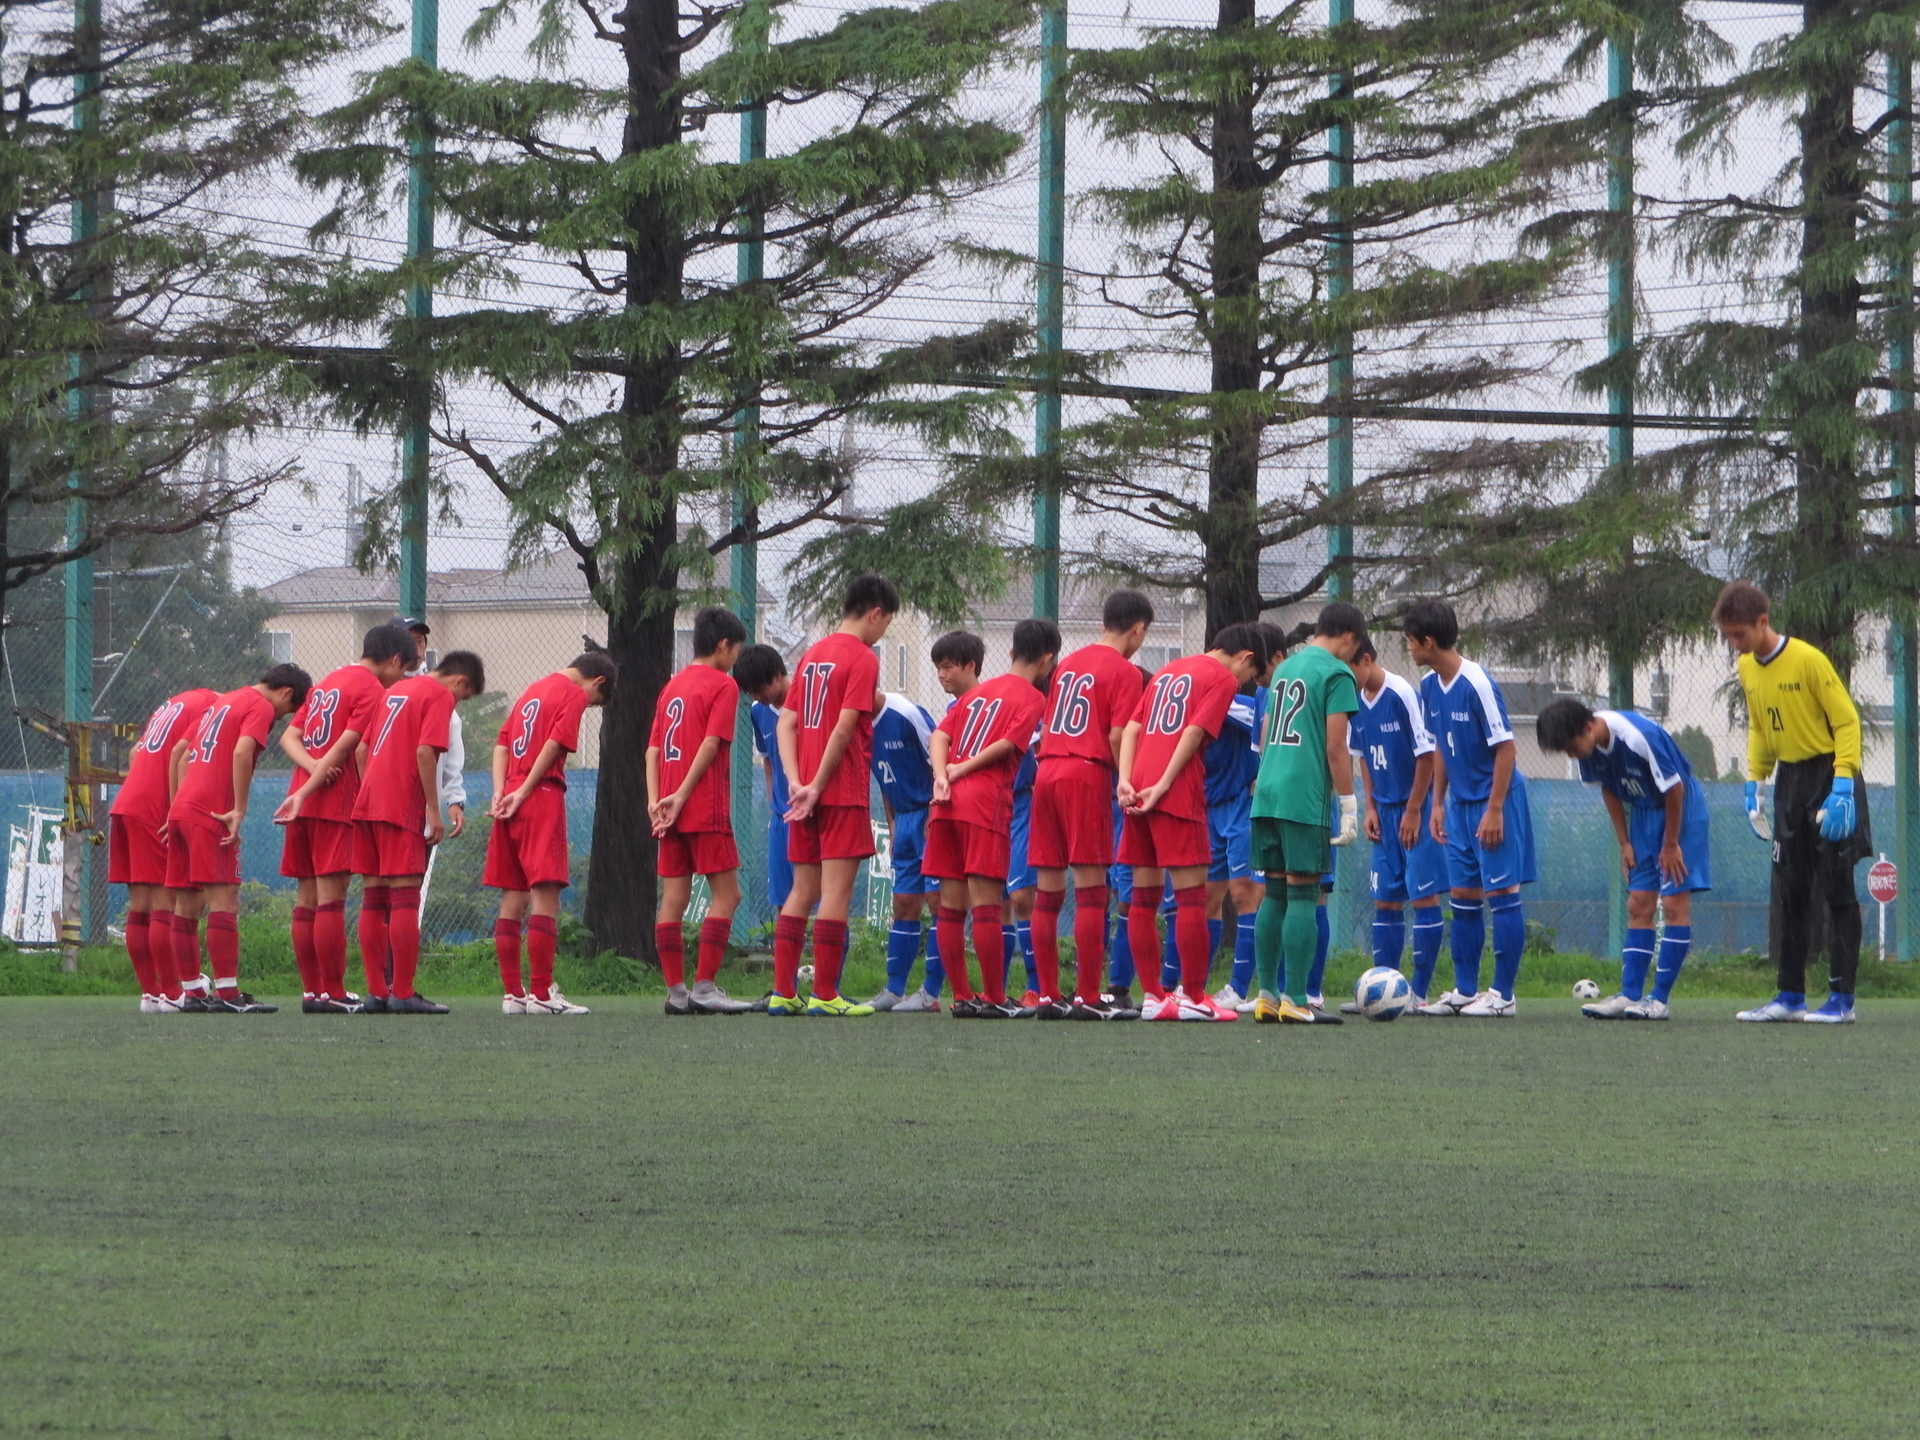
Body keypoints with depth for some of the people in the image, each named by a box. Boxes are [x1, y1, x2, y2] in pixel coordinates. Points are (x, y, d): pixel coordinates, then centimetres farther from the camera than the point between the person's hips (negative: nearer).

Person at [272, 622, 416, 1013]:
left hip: (304, 803, 8)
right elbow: (347, 747, -14)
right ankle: (333, 993, -8)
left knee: (307, 898, 8)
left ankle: (312, 990, 11)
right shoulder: (372, 689, -6)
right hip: (336, 805, -8)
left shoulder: (326, 684, 21)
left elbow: (290, 736, 13)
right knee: (331, 899, -8)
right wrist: (304, 795, -13)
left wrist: (312, 767, -6)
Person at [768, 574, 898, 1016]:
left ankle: (783, 992, 8)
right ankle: (825, 995, -6)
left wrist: (795, 781, -1)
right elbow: (843, 729, -17)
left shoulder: (813, 655, 15)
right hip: (844, 793, -7)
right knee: (836, 893, -5)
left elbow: (787, 723, 9)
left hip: (806, 795, 7)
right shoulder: (863, 659, -9)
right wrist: (817, 787, -13)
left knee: (802, 892, 11)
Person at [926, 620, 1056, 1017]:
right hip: (987, 804, -6)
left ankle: (962, 997, 9)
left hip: (948, 805, 6)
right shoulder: (1032, 697, 2)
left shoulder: (977, 692, 21)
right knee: (986, 904, -6)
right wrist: (962, 771, -3)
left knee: (951, 905, 6)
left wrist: (942, 777, -5)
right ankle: (994, 999, -5)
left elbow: (941, 735, 8)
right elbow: (1008, 744, -11)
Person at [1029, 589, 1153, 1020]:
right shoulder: (1124, 672, -3)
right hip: (1087, 774, -7)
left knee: (1048, 891, 8)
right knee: (1091, 889, -6)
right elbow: (1117, 738, -11)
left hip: (1046, 772, 7)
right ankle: (1088, 997, -9)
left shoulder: (1068, 664, 18)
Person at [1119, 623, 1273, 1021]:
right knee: (1191, 895, -4)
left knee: (1144, 895, 9)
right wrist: (1162, 787, -16)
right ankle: (1194, 998, -4)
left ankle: (1152, 996, 12)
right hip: (1178, 794, -8)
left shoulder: (1168, 671, 24)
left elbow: (1131, 729, 14)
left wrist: (1126, 781, 2)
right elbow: (1194, 734, -12)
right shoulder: (1223, 678, 0)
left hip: (1139, 791, 8)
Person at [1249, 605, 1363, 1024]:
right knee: (1302, 896, -6)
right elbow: (1335, 748, -11)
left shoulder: (1285, 668, 18)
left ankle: (1267, 996, 11)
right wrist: (1349, 806, -7)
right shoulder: (1336, 674, -5)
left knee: (1274, 895, 11)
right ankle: (1295, 1001, -9)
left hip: (1267, 796, 7)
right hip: (1306, 798, -7)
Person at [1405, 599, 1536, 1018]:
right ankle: (1465, 991, 14)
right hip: (1460, 803, 8)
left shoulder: (1477, 684, -19)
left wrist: (1494, 810, -18)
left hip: (1496, 799, -8)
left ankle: (1503, 995, -3)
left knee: (1501, 893, -5)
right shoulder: (1429, 685, 5)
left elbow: (1505, 747, -17)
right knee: (1463, 896, 9)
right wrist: (1438, 803, 13)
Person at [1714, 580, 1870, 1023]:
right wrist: (1755, 783, 10)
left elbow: (1847, 721, -15)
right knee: (1790, 894, 7)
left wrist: (1841, 786, -21)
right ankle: (1790, 997, 10)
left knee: (1836, 890, -6)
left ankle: (1842, 999, -5)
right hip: (1789, 779, 7)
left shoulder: (1807, 661, -17)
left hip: (1828, 775, -7)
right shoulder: (1747, 669, 6)